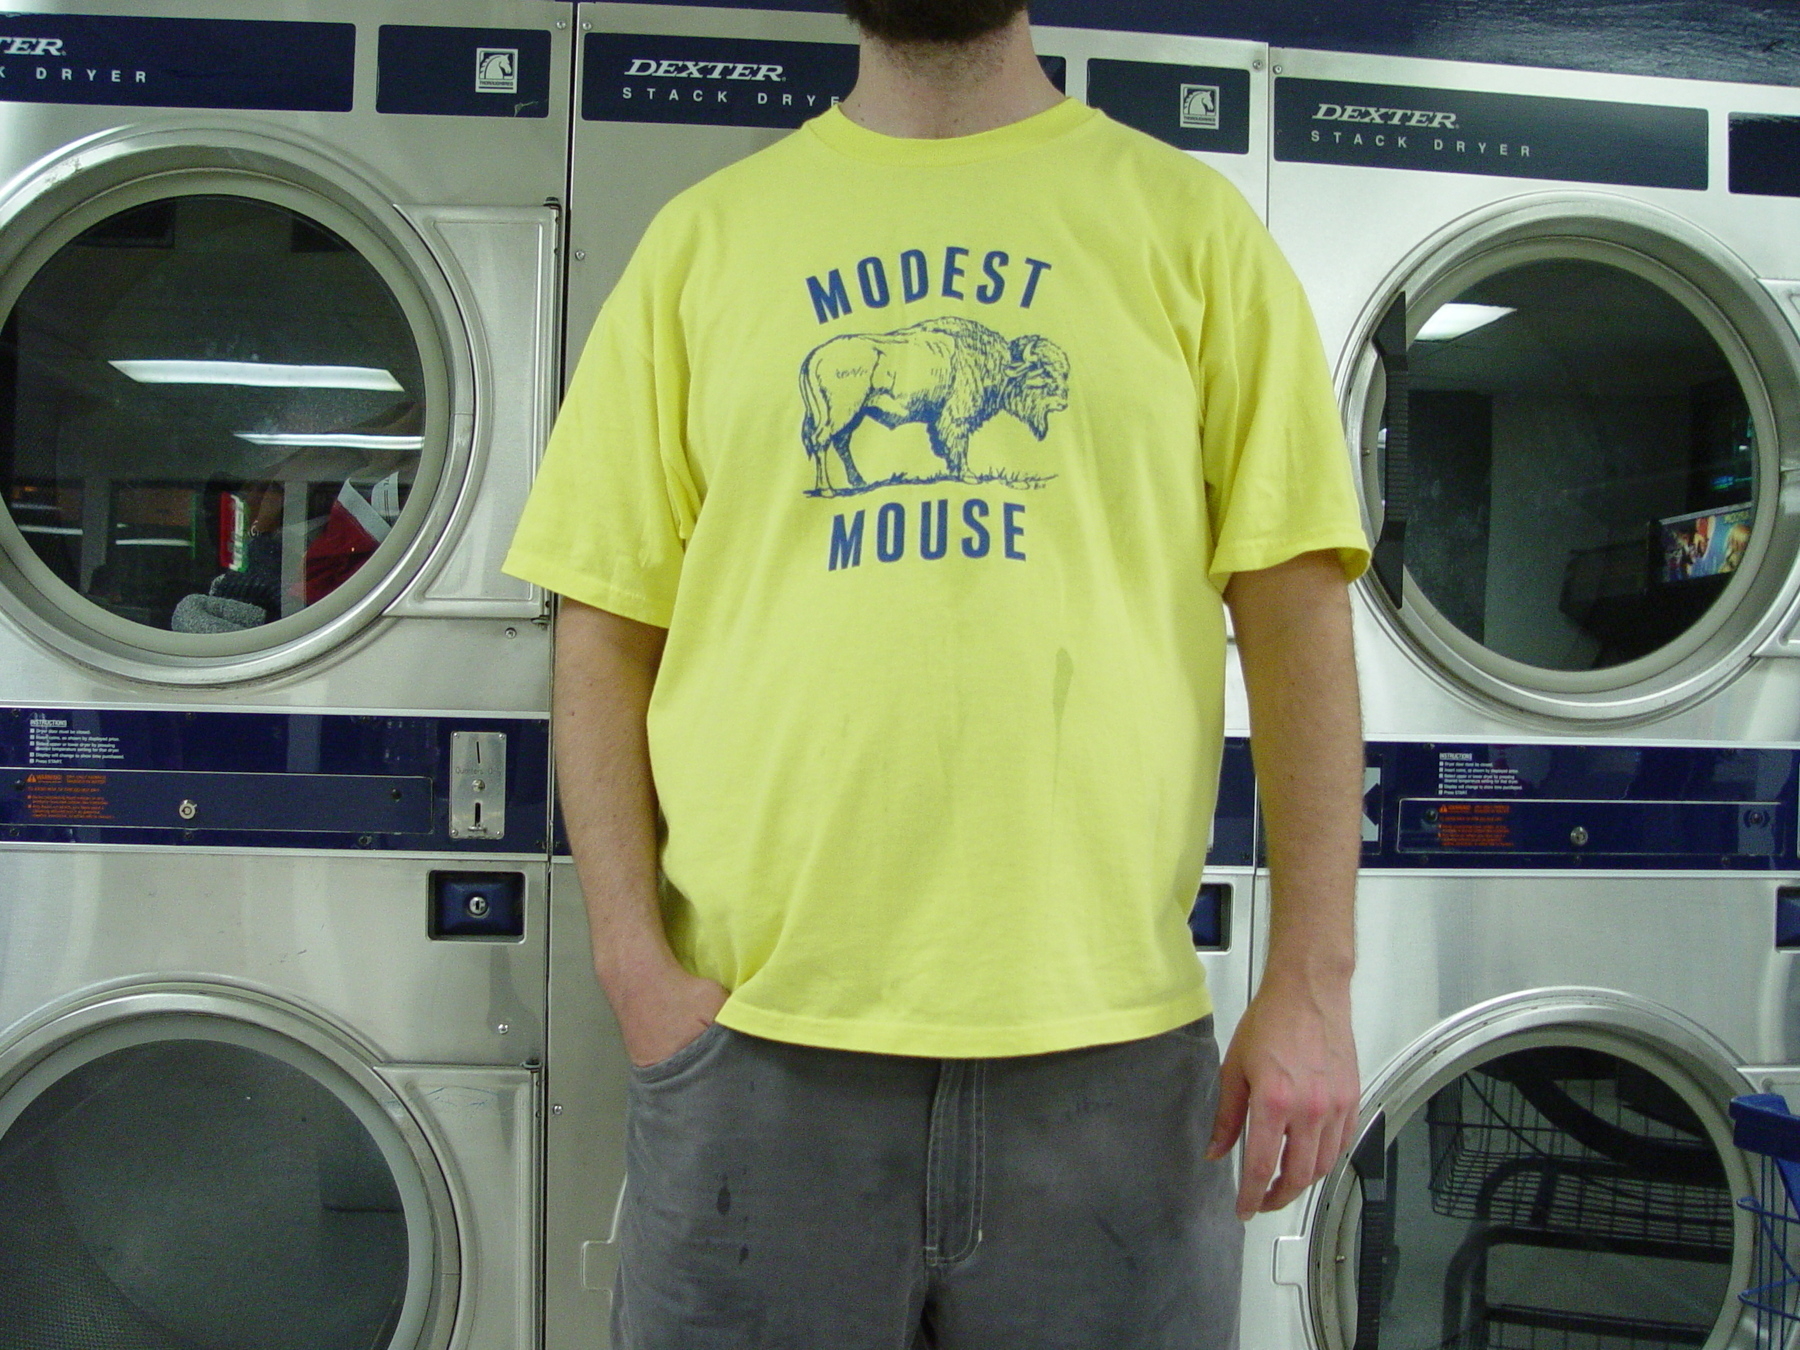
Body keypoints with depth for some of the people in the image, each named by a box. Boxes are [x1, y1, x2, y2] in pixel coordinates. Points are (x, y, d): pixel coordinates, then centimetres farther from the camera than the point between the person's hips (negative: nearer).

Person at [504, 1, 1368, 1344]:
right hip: (762, 1035, 1)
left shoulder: (1188, 224, 6)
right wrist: (636, 957, -3)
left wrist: (1311, 983, -5)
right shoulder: (706, 236, 9)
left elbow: (1297, 616, 1)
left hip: (1105, 1039, 0)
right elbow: (607, 628, 6)